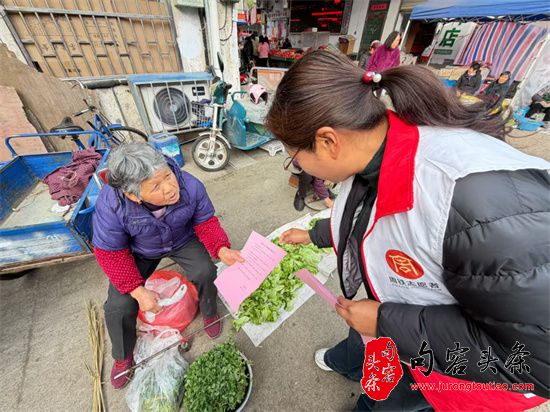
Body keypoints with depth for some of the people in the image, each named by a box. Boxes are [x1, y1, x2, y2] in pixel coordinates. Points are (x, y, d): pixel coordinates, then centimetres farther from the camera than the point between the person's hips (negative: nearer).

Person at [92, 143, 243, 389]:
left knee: (205, 273, -23)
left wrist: (221, 248, -35)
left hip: (183, 240, 0)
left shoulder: (190, 186, -33)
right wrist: (138, 291, -25)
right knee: (119, 306, -8)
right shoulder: (110, 204, -34)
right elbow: (110, 253, -19)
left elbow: (205, 222, -17)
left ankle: (209, 312, 15)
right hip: (139, 251, 1)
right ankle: (123, 357, 29)